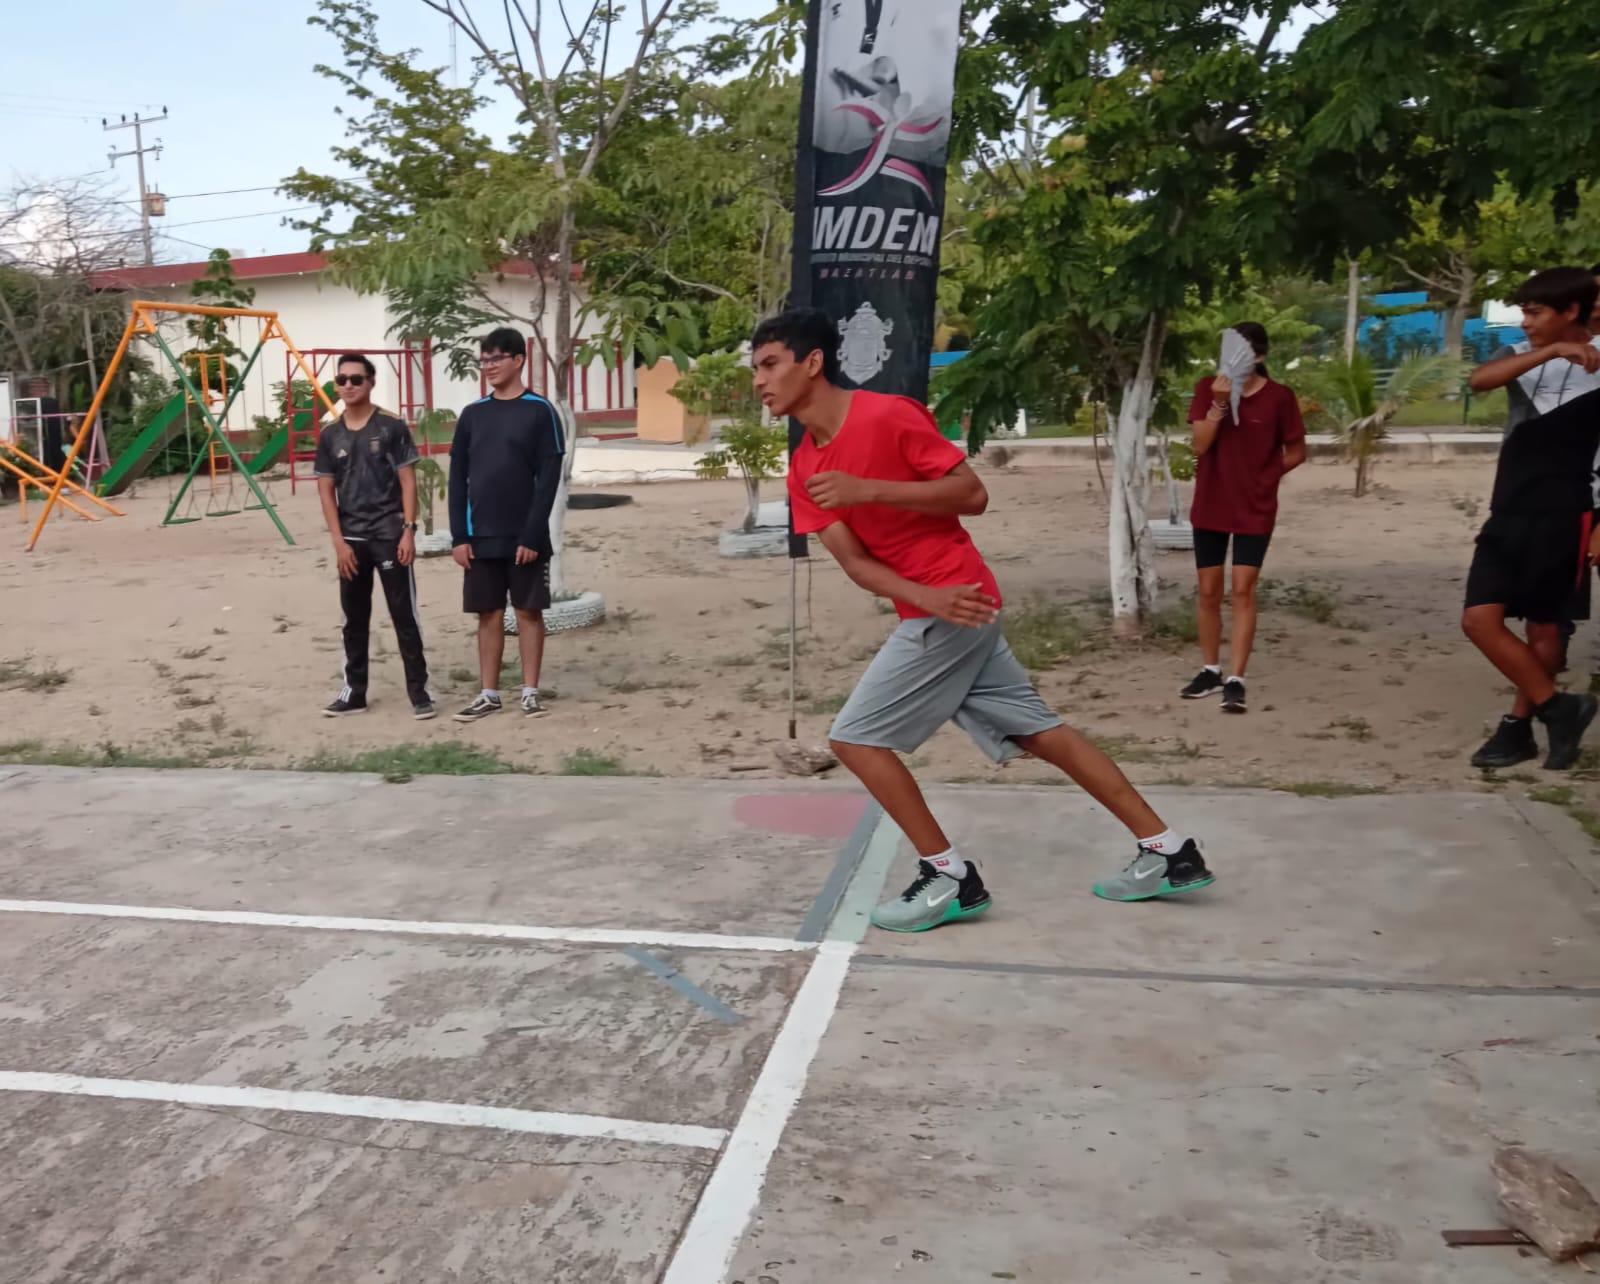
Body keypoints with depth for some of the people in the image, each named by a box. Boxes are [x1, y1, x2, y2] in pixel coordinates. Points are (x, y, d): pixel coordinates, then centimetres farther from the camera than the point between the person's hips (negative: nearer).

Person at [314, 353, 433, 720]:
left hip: (390, 534, -4)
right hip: (350, 539, 4)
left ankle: (419, 690, 3)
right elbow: (326, 490, 7)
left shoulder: (392, 427, -3)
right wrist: (338, 540, -1)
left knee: (404, 615, -2)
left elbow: (408, 481, -3)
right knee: (354, 619, 10)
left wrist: (408, 530, -11)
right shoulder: (330, 436, 7)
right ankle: (354, 691, 19)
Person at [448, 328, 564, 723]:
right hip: (481, 538, 4)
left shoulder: (540, 412, -4)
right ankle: (489, 694, 16)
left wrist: (532, 534, -14)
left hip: (525, 537, -4)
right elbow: (457, 478, 8)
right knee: (489, 615, 8)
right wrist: (459, 536, 0)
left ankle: (530, 691, 12)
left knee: (529, 612, 3)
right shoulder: (473, 414, 8)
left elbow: (549, 478, -8)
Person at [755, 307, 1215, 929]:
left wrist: (868, 490, -24)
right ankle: (1168, 852, 23)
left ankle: (949, 877, 4)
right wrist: (928, 598, -20)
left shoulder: (887, 415, -16)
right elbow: (855, 561, -2)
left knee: (855, 737, -7)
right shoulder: (804, 470, 6)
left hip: (955, 601, -8)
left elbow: (973, 494, -16)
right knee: (1040, 733, 14)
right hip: (935, 607, 8)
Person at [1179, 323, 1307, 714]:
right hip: (1210, 505, 3)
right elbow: (1200, 444, -13)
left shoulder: (1279, 397, -7)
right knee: (1208, 590, 8)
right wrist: (1219, 403, -22)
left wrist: (1265, 475, -4)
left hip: (1255, 509, -2)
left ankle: (1235, 680, -4)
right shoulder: (1208, 389, -2)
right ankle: (1210, 670, 23)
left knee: (1243, 590, -7)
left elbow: (1296, 452, 3)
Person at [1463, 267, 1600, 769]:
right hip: (1509, 513, 5)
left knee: (1546, 628, 3)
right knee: (1480, 618, -4)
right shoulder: (1522, 354, 8)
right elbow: (1479, 380, -16)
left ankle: (1518, 727, 17)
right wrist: (1551, 351, -26)